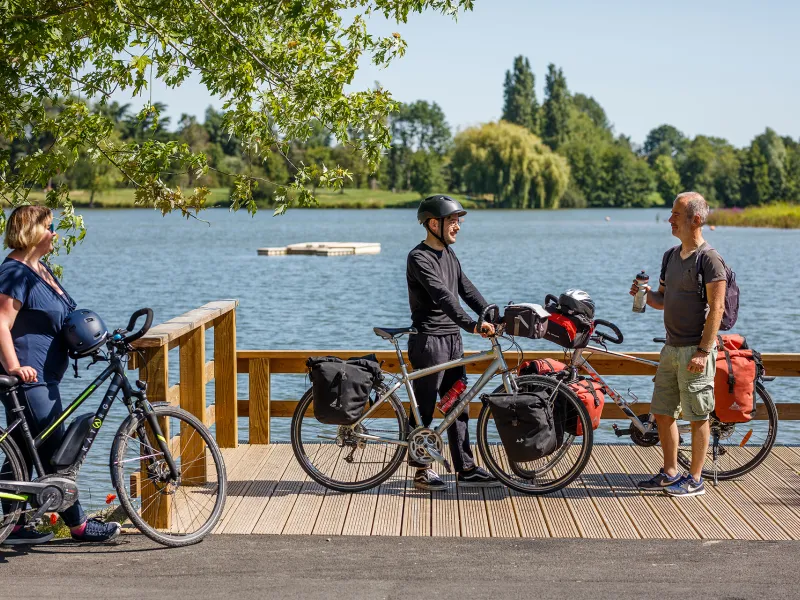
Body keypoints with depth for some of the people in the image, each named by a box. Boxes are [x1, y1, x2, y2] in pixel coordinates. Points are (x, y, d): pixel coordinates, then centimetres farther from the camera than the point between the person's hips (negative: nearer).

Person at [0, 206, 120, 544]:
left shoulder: (41, 270, 17)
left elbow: (61, 320, 27)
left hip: (41, 377, 10)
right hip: (27, 378, -10)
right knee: (55, 452, -4)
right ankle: (78, 524, 2)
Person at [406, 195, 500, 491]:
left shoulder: (449, 254, 15)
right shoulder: (419, 258, -14)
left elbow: (467, 290, 12)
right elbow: (443, 297, -26)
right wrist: (473, 325, -35)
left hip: (452, 339, 9)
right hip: (429, 341, -9)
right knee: (424, 409, -1)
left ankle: (466, 469, 15)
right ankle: (421, 471, 8)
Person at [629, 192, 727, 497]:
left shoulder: (709, 259, -12)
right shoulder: (670, 256, 12)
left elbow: (717, 308, -15)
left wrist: (703, 351, -19)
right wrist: (646, 293, -3)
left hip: (695, 350, -8)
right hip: (671, 347, 8)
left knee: (698, 416, 0)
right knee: (663, 413, 11)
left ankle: (695, 479, 8)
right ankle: (670, 473, 23)